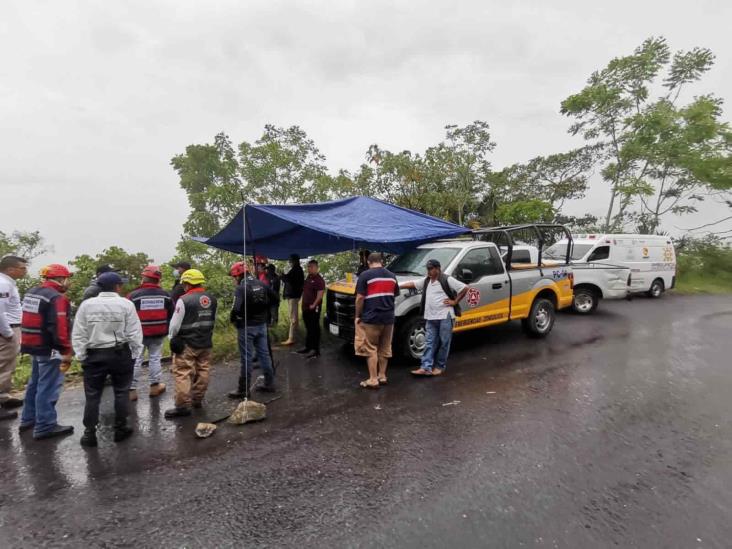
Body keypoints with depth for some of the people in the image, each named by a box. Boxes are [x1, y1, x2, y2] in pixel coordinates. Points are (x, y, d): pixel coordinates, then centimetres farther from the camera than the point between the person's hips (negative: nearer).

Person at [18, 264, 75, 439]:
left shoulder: (31, 293, 13)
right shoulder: (57, 298, -20)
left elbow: (29, 321, 20)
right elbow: (60, 328, -26)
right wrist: (66, 352, -22)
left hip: (33, 346, 10)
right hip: (49, 349, -10)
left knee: (35, 383, 22)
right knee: (48, 388, -3)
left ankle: (28, 419, 33)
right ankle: (45, 426, 4)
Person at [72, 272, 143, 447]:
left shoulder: (87, 304, -2)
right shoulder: (126, 304, -9)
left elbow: (78, 334, -1)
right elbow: (134, 332, -8)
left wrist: (81, 355, 8)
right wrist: (135, 353, 2)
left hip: (94, 355, 2)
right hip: (120, 353, -1)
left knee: (92, 395, 12)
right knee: (121, 392, 12)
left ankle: (89, 433, 17)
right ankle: (120, 428, 21)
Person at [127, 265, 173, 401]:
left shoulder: (134, 295, -12)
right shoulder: (165, 295, -2)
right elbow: (171, 315, 6)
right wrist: (166, 330, 18)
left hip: (139, 334, -2)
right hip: (158, 334, 2)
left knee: (135, 360, 7)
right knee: (155, 358, 13)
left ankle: (131, 390, 10)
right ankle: (155, 386, 18)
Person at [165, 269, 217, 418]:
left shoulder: (184, 300, -17)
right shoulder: (212, 299, 3)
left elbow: (175, 323, -12)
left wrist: (172, 337, 6)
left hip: (186, 344, -6)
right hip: (206, 343, 7)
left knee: (182, 374, 0)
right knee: (202, 371, 14)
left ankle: (183, 406, 2)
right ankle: (197, 400, 26)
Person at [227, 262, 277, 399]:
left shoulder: (241, 288, -18)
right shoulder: (261, 284, 3)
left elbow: (236, 309, -27)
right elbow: (274, 298, 11)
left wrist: (233, 320, -8)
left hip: (247, 327, -6)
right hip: (262, 325, 6)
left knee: (246, 358, 3)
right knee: (264, 354, 15)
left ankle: (244, 390, 12)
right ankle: (269, 384, 24)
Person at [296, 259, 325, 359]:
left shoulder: (319, 279, -12)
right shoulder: (308, 277, 15)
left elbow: (320, 294, -21)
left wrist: (314, 305, -25)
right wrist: (303, 303, 16)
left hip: (314, 308, -9)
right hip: (305, 307, 9)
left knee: (315, 329, -3)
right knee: (308, 329, 18)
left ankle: (316, 351, 2)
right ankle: (308, 347, 29)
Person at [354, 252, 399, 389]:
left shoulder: (365, 275, -8)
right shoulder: (391, 276, 11)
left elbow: (360, 298, -12)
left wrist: (358, 316, -3)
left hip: (370, 318, -6)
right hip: (388, 318, 6)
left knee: (370, 349, 2)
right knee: (384, 348, 15)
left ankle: (373, 380, 3)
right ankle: (382, 376, 23)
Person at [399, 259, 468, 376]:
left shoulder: (447, 280, -7)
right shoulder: (426, 281, 13)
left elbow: (464, 288, -8)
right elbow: (411, 284, 11)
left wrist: (455, 301, -9)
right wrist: (397, 286, 1)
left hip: (445, 316, -6)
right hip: (431, 318, 6)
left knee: (444, 343, 5)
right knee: (430, 343, 4)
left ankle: (440, 366, 16)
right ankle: (426, 367, 4)